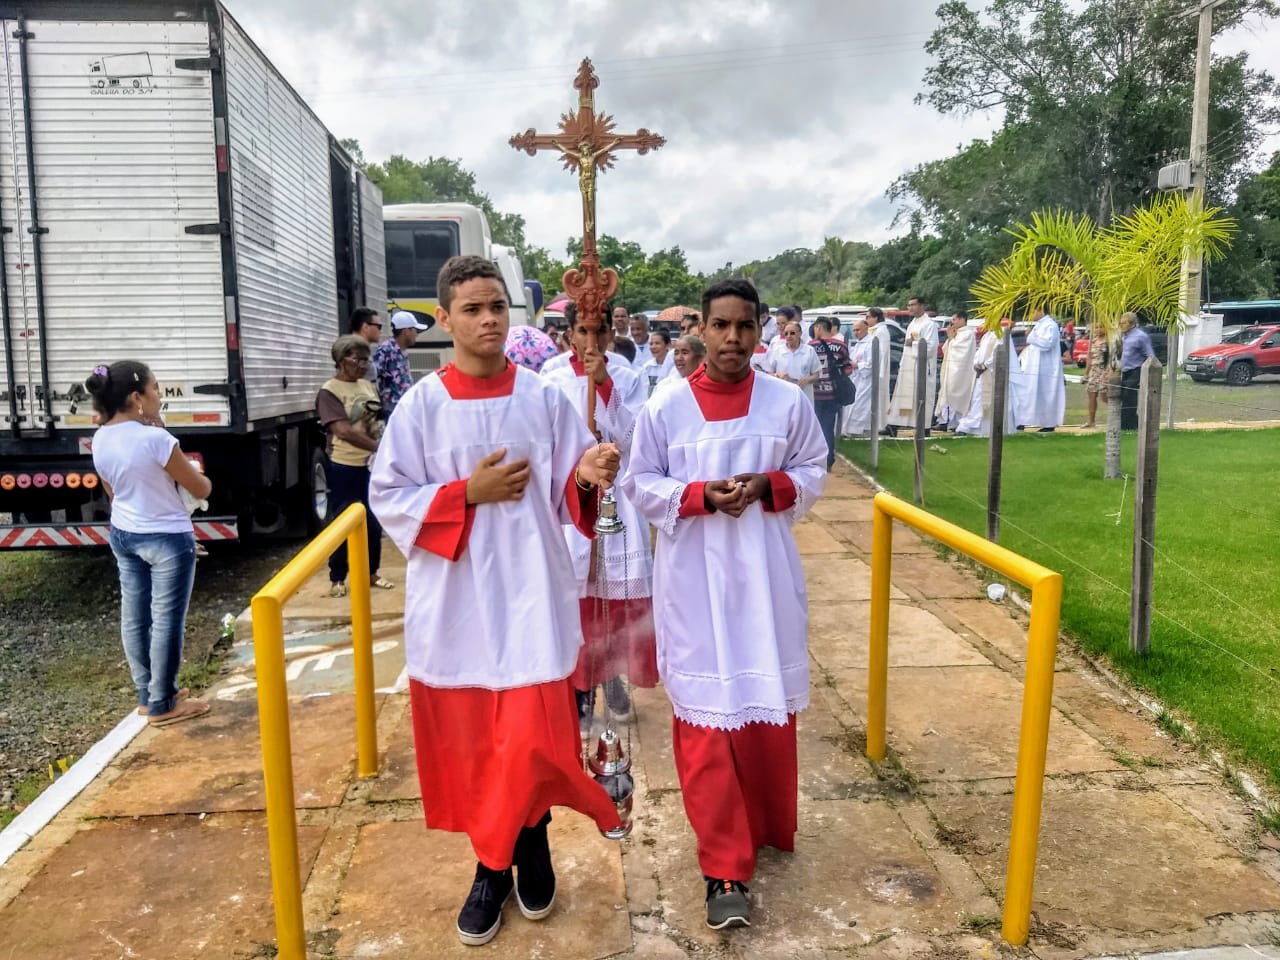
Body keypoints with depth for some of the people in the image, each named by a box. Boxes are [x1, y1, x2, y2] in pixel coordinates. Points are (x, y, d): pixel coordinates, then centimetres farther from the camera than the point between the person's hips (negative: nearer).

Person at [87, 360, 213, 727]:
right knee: (166, 620, 3)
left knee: (134, 616, 15)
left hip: (122, 535, 8)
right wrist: (196, 474, 7)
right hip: (167, 539, -8)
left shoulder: (100, 440, -1)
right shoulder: (155, 439, -24)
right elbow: (202, 490, -14)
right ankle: (162, 704, 12)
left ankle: (147, 695, 28)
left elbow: (113, 493, 12)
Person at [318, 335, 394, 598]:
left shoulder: (367, 386, 10)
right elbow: (344, 431, -23)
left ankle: (371, 573, 26)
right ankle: (337, 579, 16)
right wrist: (379, 448, -30)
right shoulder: (329, 391, -12)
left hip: (372, 465, 6)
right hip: (345, 468, -6)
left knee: (374, 522, 12)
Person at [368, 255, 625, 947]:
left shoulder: (546, 399, 0)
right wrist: (467, 492, -14)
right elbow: (387, 499, -2)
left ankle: (514, 852, 28)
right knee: (468, 741, 10)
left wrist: (587, 475, -20)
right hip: (454, 597, 1)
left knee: (531, 738, -1)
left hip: (530, 592, 0)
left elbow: (569, 496, 2)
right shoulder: (420, 405, -2)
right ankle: (497, 859, 32)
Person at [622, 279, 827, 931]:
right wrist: (699, 495, -15)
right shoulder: (665, 406, -4)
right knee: (704, 716, -1)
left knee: (770, 706, 13)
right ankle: (725, 869, 9)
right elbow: (639, 483, 2)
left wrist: (767, 487, -13)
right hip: (693, 580, -1)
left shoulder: (788, 402, 0)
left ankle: (769, 828, 38)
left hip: (765, 577, 2)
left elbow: (813, 473, 8)